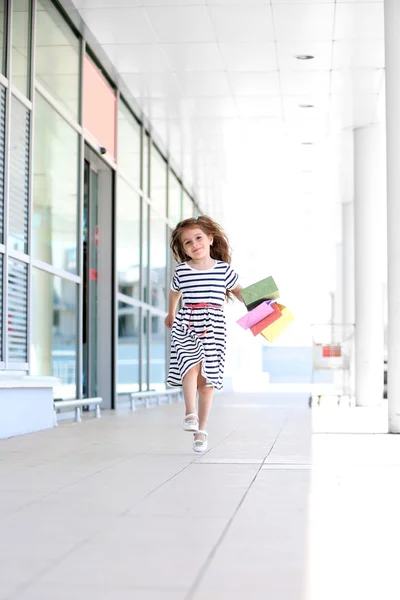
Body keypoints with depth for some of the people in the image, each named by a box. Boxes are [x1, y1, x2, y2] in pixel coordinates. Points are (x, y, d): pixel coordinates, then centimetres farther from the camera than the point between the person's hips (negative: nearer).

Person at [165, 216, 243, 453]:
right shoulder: (182, 271, 5)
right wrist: (171, 315, 39)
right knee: (191, 367, -25)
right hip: (186, 327, 0)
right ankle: (190, 414, -18)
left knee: (206, 380, 3)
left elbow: (238, 291, 14)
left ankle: (202, 430, 12)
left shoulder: (224, 270, 2)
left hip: (213, 329, 0)